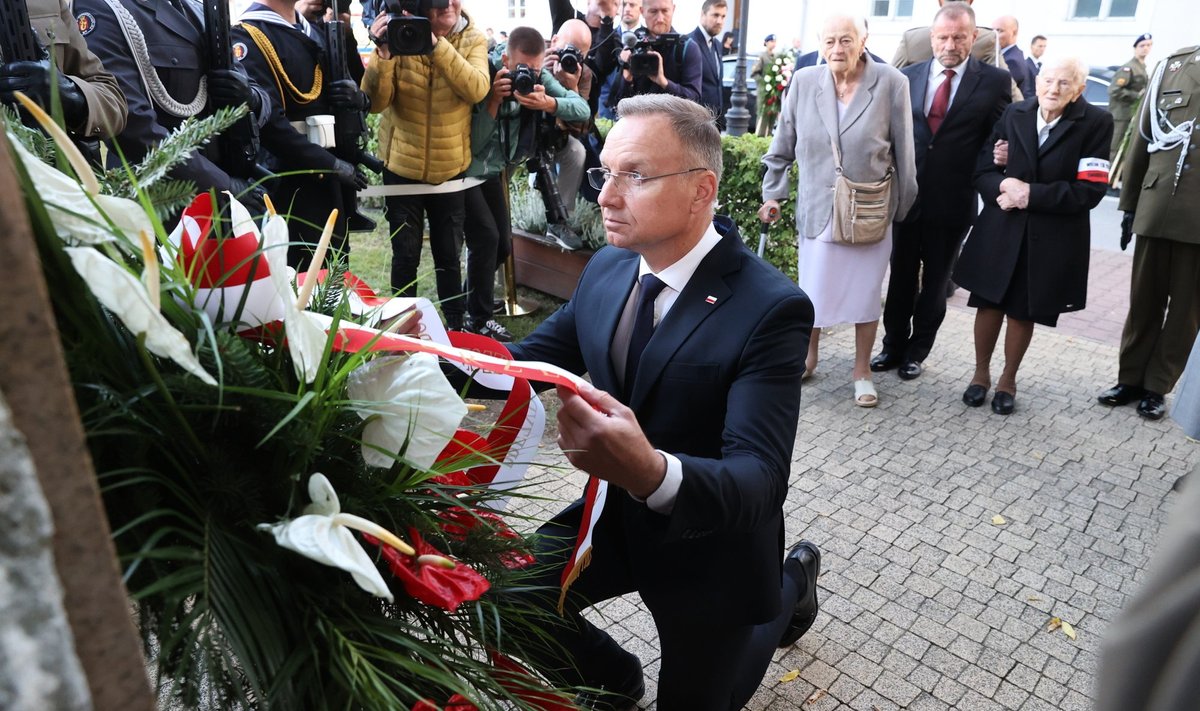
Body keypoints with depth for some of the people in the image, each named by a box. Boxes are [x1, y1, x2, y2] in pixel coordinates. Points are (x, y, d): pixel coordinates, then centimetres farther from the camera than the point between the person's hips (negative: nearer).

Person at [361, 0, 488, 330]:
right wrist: (383, 54, -29)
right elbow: (376, 102, -14)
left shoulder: (474, 40, -3)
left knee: (449, 254, 11)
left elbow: (477, 90, -22)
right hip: (402, 166, 0)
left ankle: (456, 325, 27)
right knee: (405, 254, 7)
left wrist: (436, 43, -30)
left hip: (450, 168, 1)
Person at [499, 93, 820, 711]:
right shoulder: (607, 269, -7)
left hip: (709, 547, -4)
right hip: (620, 515, 5)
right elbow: (530, 358, -1)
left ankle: (791, 582, 40)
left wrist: (652, 472, -55)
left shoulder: (771, 308, -27)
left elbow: (760, 479, -33)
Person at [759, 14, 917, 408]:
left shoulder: (891, 83, -8)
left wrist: (904, 206, 3)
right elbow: (782, 147, 7)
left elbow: (903, 153, -2)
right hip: (818, 210, 1)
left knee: (866, 292, 10)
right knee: (812, 290, 8)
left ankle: (862, 371, 26)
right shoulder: (803, 82, -3)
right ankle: (807, 357, 32)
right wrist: (773, 194, 8)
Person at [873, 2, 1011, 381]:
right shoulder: (909, 75, 4)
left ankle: (917, 352, 25)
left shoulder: (994, 80, -3)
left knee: (934, 282, 11)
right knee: (901, 276, 12)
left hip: (952, 202, -2)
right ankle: (894, 346, 27)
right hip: (906, 195, 2)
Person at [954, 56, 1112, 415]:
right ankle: (981, 373, 30)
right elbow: (982, 170, 0)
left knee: (1023, 311, 10)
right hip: (1000, 229, 2)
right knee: (989, 303, 10)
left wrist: (1031, 194, -20)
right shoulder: (1014, 114, 1)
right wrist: (1004, 186, -21)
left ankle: (1008, 380, 30)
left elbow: (1090, 190, -13)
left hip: (1051, 239, -2)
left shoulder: (1096, 123, -8)